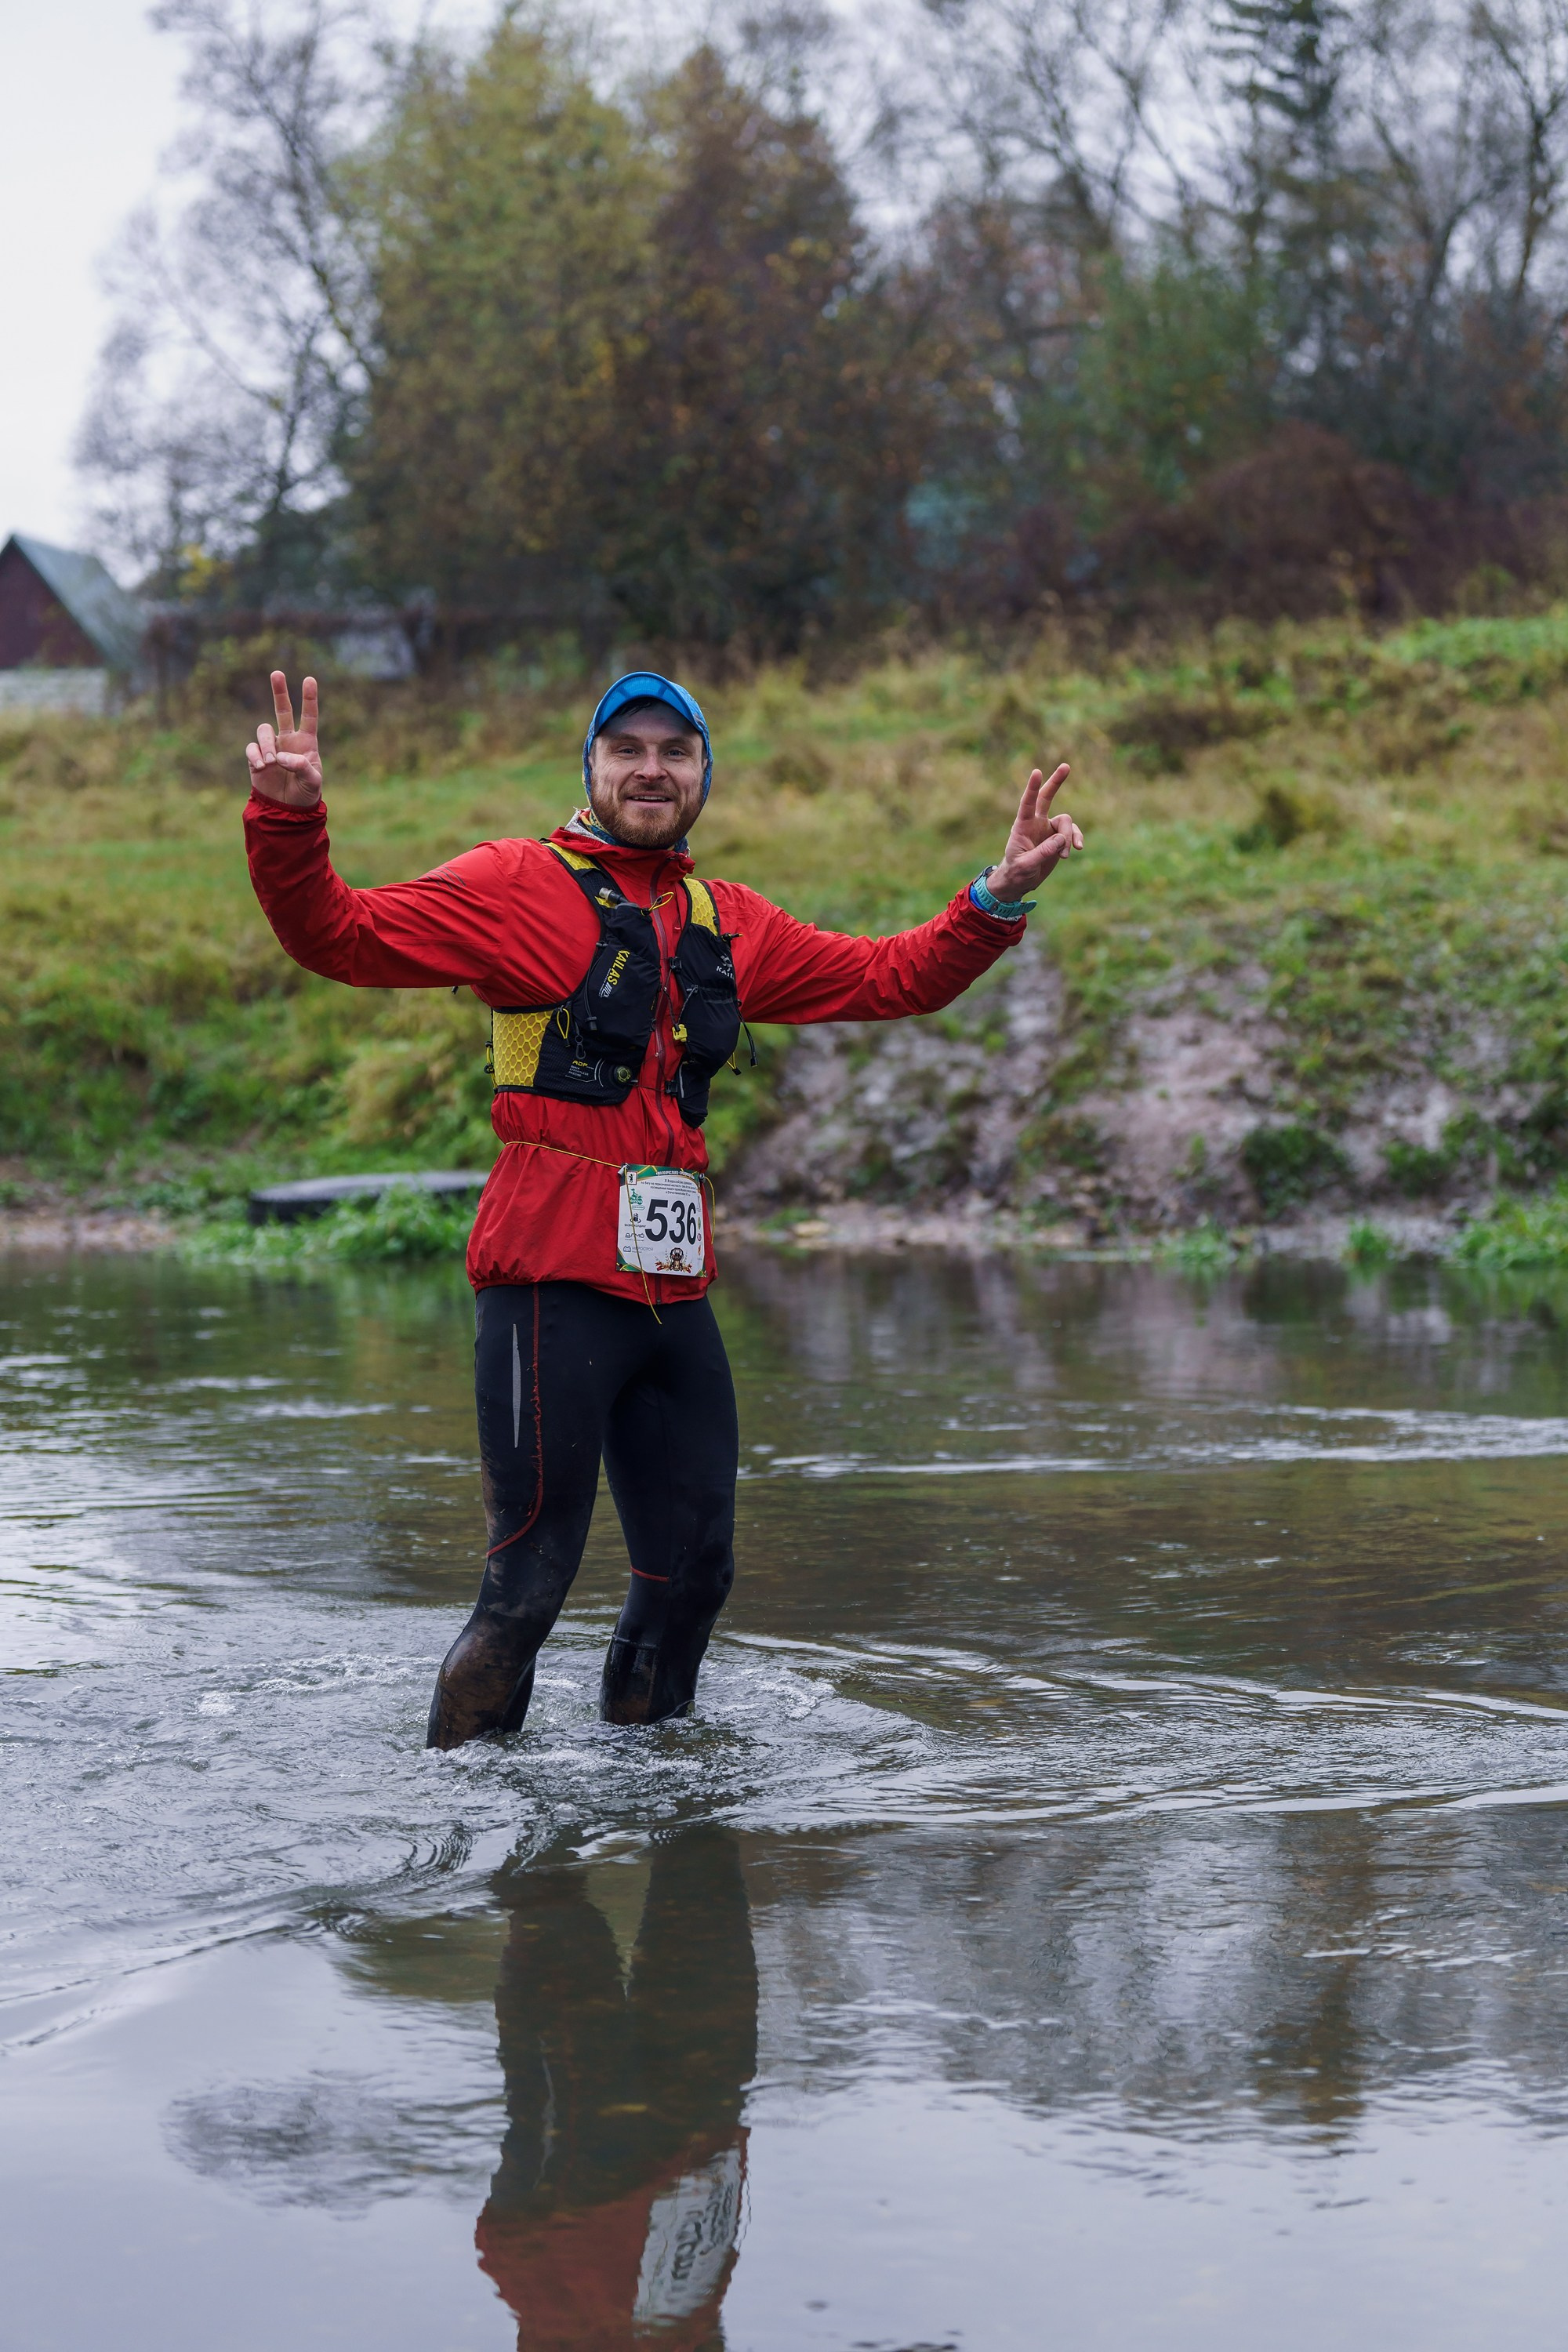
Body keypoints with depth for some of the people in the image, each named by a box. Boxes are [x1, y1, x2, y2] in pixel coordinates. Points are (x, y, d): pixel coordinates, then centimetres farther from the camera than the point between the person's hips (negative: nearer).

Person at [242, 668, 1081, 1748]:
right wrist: (290, 820, -25)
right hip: (554, 1283, -6)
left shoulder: (729, 925, 18)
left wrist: (1001, 897, 14)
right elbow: (342, 936, -8)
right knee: (531, 1577, -8)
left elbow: (889, 978, 26)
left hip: (674, 1287, 6)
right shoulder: (517, 887, 1)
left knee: (694, 1571, 14)